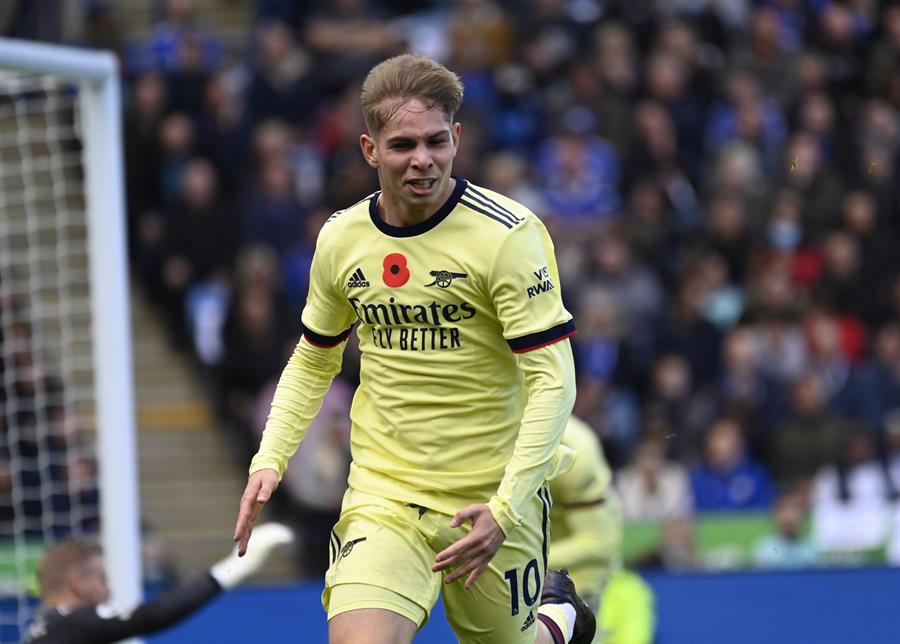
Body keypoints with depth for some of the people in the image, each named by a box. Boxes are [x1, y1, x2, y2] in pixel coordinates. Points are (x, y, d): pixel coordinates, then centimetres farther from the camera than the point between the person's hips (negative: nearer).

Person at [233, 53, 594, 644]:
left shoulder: (509, 234, -13)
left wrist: (507, 508, -25)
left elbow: (554, 381, -16)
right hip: (382, 499, 2)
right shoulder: (341, 239, 2)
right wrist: (269, 461, 5)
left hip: (491, 501, -2)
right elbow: (313, 361, 19)